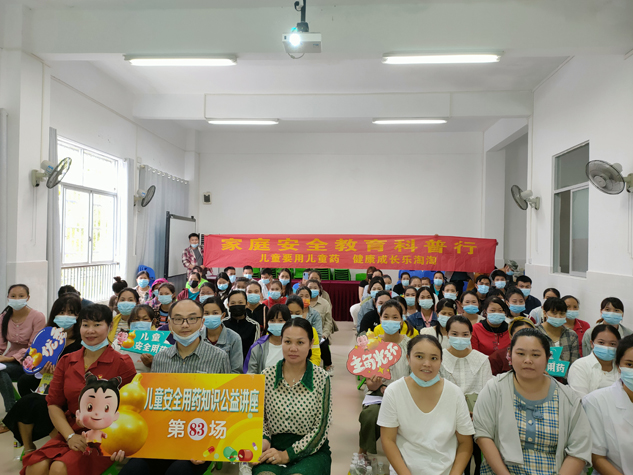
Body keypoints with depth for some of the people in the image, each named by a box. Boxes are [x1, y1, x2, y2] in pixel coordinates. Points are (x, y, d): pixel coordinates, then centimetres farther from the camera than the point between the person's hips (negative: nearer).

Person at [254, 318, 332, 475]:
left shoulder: (321, 378, -5)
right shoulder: (266, 376, 0)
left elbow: (321, 428, -6)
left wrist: (287, 454, -12)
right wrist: (264, 440, -10)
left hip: (311, 451, -1)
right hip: (274, 448, 2)